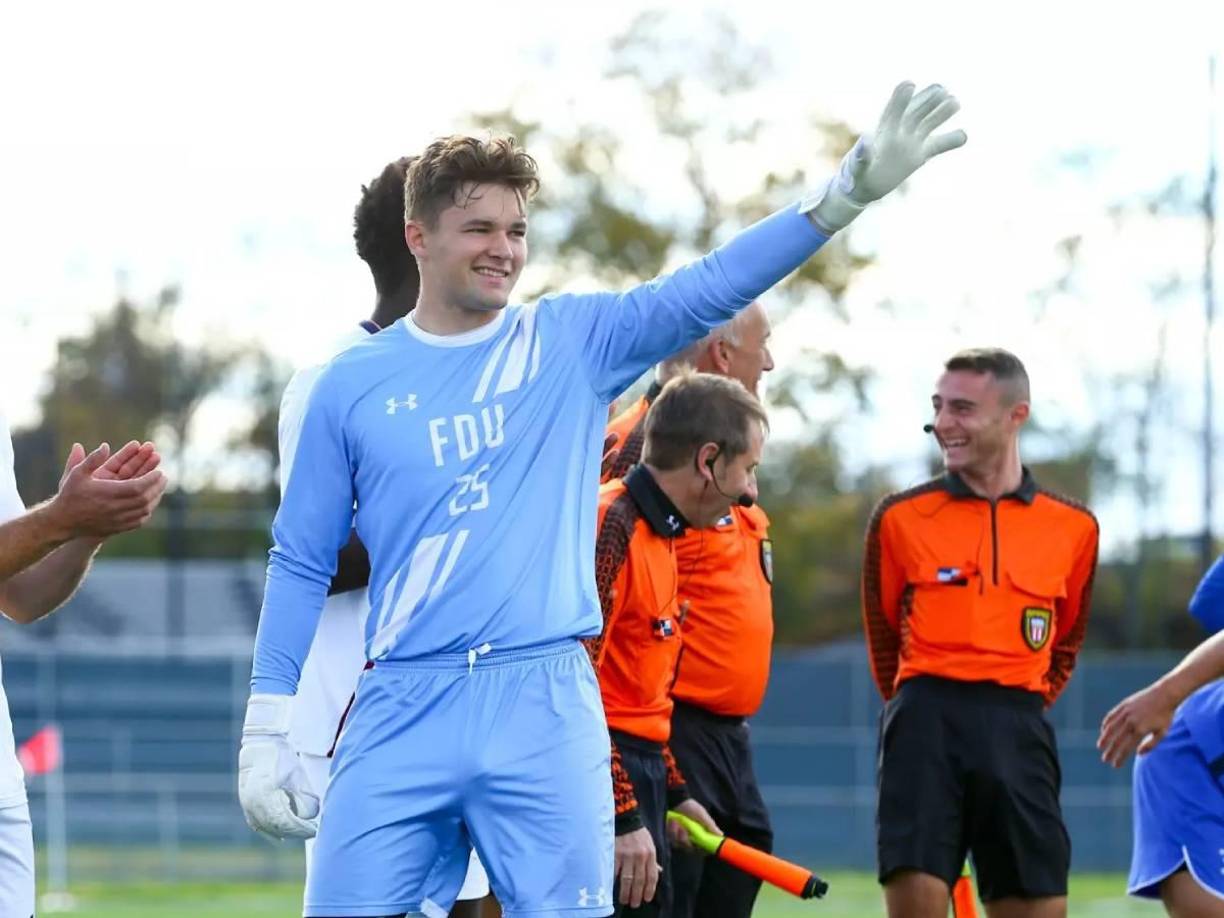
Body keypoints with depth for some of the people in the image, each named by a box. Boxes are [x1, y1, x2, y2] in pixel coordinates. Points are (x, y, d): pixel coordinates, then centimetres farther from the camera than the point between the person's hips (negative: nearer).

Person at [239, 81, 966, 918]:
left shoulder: (573, 343, 6)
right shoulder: (353, 386, 6)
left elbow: (711, 288, -6)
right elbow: (302, 563, 10)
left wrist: (843, 195, -20)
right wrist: (266, 730, 5)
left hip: (545, 702, 0)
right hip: (403, 712, 0)